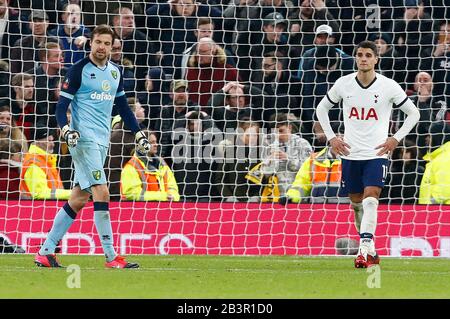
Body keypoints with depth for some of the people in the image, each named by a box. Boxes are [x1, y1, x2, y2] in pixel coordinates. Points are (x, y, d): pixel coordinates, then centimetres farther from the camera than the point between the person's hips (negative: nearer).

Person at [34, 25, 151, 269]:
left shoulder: (115, 72, 14)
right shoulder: (79, 70, -6)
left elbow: (123, 106, 23)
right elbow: (61, 105, -7)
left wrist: (138, 133, 17)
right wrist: (66, 129, -24)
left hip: (101, 141, 7)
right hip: (83, 138, -7)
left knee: (79, 199, 6)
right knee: (101, 193, -15)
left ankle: (46, 251, 12)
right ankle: (111, 256, -14)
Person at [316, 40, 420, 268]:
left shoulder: (389, 87, -5)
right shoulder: (343, 84, 1)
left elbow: (413, 113, 7)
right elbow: (322, 108, 17)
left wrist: (396, 139, -2)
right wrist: (331, 137, 7)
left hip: (377, 154, -3)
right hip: (350, 154, 3)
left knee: (370, 200, -19)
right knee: (357, 203, 9)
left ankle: (365, 251, -26)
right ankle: (371, 251, 23)